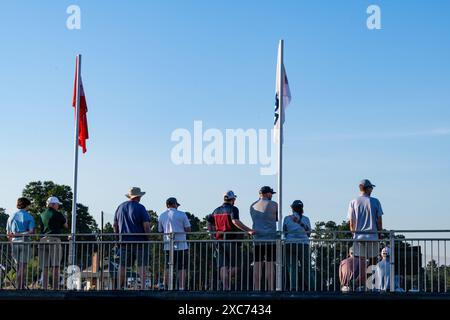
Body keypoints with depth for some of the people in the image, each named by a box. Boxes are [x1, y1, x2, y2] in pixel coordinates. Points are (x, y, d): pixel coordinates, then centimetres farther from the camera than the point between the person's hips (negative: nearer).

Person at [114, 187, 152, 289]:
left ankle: (119, 287, 10)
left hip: (124, 241, 4)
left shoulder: (120, 207, 10)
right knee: (141, 265, -1)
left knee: (122, 265, 9)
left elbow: (115, 225, 14)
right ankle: (143, 286, -6)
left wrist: (118, 236, 25)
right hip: (139, 241, -4)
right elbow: (146, 226, -14)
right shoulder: (140, 208, -7)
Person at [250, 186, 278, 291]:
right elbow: (277, 219, 8)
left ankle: (256, 289, 2)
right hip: (270, 238, -4)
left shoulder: (252, 206, 12)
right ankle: (270, 290, -4)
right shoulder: (273, 205, -3)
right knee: (270, 264, -3)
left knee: (257, 265, 4)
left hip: (257, 238, 4)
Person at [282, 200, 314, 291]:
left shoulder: (287, 218, 3)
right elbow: (308, 233, 9)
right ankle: (311, 288, 1)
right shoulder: (305, 219, 4)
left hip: (290, 245, 0)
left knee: (292, 268, -1)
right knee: (307, 268, 5)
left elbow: (285, 233, 5)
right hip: (304, 245, 0)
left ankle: (293, 288, -10)